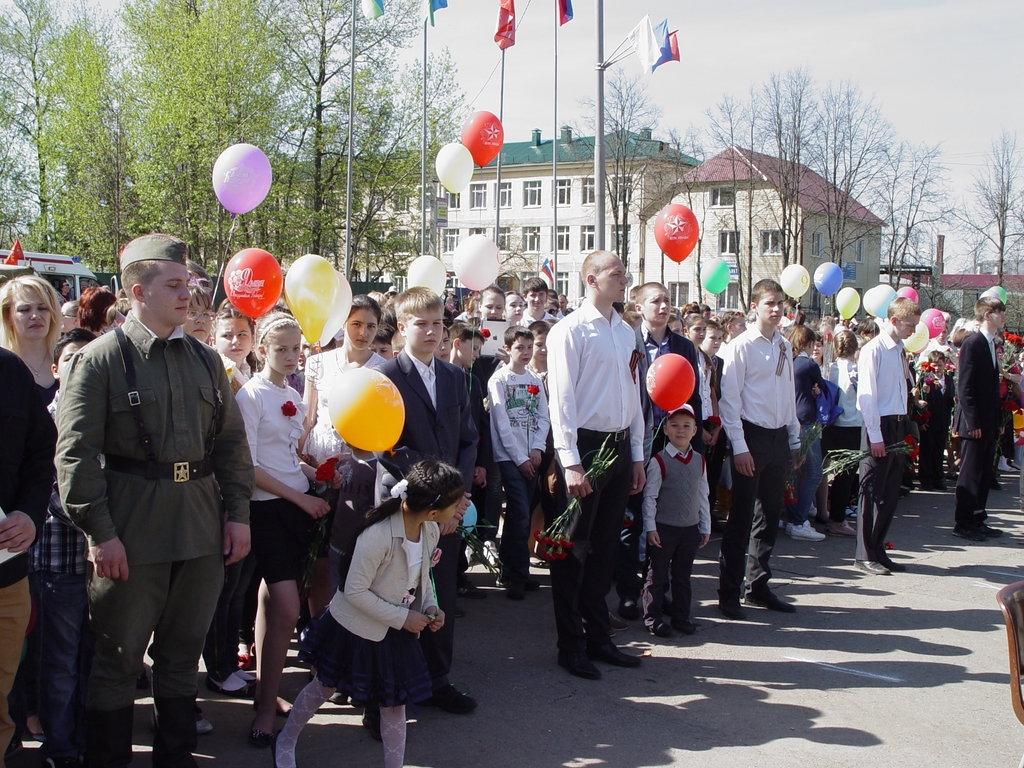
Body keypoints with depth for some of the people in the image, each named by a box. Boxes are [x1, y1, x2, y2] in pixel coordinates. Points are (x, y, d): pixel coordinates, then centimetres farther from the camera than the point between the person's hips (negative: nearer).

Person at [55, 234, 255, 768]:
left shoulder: (205, 359, 9)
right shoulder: (100, 359, -7)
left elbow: (231, 440, 13)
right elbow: (75, 454, -10)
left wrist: (238, 513, 6)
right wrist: (99, 532, -14)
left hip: (202, 523, 5)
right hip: (131, 532, -5)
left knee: (183, 652, 17)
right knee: (118, 658, 7)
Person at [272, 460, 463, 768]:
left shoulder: (430, 530, -10)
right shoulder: (377, 535, -34)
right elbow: (355, 591, -28)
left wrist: (430, 605, -8)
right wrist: (402, 618, -24)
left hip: (394, 633, 5)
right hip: (354, 629, -5)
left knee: (394, 702, 10)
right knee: (323, 687, 17)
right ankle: (285, 741, 42)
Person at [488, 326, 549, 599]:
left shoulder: (535, 381, 11)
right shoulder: (499, 380, -5)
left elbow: (543, 417, 10)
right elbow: (501, 424, -9)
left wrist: (537, 448, -5)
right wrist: (520, 458, -10)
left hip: (531, 456, 5)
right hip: (509, 456, -5)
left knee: (518, 515, 9)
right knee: (521, 516, -10)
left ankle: (508, 568, 19)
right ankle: (518, 576, -2)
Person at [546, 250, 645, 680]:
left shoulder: (627, 333, 13)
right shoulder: (571, 331, -9)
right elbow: (562, 398, -14)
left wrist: (637, 455, 15)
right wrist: (570, 463, -19)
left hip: (619, 447, 7)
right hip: (584, 446, -7)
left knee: (606, 546, 15)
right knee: (574, 548, 2)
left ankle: (597, 636, 27)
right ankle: (570, 646, 13)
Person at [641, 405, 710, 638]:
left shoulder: (699, 461, 7)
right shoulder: (659, 461, -8)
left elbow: (703, 496, 12)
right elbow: (649, 496, -7)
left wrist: (705, 527, 12)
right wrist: (650, 527, -10)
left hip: (690, 529, 5)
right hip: (663, 528, -4)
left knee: (683, 575, 13)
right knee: (657, 575, 3)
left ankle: (681, 617, 22)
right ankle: (653, 618, 12)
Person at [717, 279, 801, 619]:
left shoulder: (784, 347, 11)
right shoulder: (741, 346, -9)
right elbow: (729, 399, -11)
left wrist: (794, 439, 16)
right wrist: (739, 447, -15)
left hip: (779, 438, 7)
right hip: (753, 437, -7)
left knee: (770, 515, 13)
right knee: (741, 517, -1)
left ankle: (757, 585, 25)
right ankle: (729, 593, 8)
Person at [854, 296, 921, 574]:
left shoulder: (900, 351, 12)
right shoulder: (873, 350, -11)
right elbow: (867, 396, -15)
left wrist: (902, 428, 8)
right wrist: (875, 436, -17)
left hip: (898, 425, 8)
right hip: (879, 425, -8)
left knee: (891, 492, 11)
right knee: (873, 491, -1)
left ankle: (877, 551, 21)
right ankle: (865, 555, 9)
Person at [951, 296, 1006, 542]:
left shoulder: (992, 344, 14)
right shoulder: (972, 344, -12)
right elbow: (964, 388, -17)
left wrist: (998, 419, 14)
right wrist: (972, 422, -20)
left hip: (989, 422, 9)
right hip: (975, 423, -9)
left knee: (986, 474, 12)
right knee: (971, 474, -3)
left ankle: (977, 520, 20)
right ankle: (963, 524, 3)